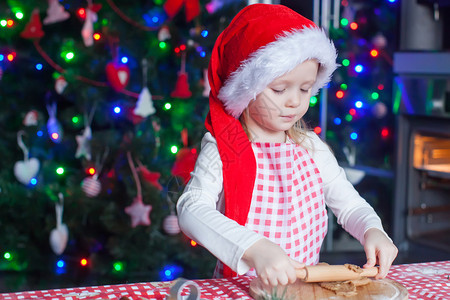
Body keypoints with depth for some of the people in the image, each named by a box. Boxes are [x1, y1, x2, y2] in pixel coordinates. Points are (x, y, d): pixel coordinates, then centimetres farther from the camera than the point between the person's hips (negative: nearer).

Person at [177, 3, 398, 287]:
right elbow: (192, 210, -23)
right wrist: (254, 248, -38)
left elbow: (350, 205, 15)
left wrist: (372, 231, -9)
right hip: (240, 289, -4)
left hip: (308, 287, 4)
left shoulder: (312, 147, 7)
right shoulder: (222, 150, -8)